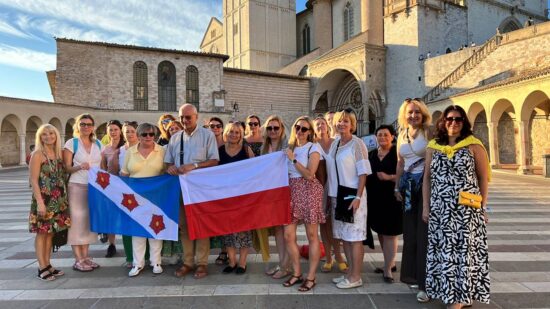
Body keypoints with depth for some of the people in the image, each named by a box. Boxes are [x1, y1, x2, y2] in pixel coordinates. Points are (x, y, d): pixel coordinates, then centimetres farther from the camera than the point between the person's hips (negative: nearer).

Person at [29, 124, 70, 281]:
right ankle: (42, 268, 10)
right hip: (44, 199, -6)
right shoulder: (37, 154, -9)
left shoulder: (58, 153, 9)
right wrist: (40, 202, -18)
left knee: (50, 232, 12)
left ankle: (48, 265, 21)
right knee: (42, 233, 2)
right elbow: (33, 180, -13)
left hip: (58, 200, 6)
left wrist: (64, 197, 7)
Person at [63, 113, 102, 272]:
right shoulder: (71, 143, -2)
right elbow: (66, 168, -6)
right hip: (77, 187, -4)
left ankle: (86, 256, 18)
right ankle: (78, 260, 6)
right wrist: (79, 166, -25)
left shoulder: (98, 144, 11)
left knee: (89, 220, 9)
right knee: (77, 221, -2)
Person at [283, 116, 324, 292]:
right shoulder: (290, 148, 14)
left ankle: (311, 277, 13)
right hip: (292, 192, 6)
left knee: (312, 236, 2)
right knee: (288, 235, 3)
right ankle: (297, 273, 20)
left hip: (308, 191, -5)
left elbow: (309, 175, -13)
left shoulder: (313, 148, -3)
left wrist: (293, 159, -12)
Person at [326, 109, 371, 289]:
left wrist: (358, 197, -18)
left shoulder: (357, 144, -7)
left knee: (354, 237, -1)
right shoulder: (334, 144, 12)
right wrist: (330, 195, 13)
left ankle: (356, 277, 10)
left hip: (352, 196, -7)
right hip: (337, 196, 7)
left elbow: (363, 173, -11)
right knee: (344, 236, 12)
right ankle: (350, 272, 25)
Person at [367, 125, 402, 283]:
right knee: (380, 232, 13)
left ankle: (388, 269, 7)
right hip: (375, 198, 6)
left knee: (390, 233, -1)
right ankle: (390, 263, 28)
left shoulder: (397, 153, -5)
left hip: (391, 199, -6)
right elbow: (367, 175, 17)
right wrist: (365, 196, 10)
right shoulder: (372, 154, 11)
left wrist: (389, 177, -20)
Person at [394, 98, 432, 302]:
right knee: (410, 231, 11)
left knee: (424, 232, -3)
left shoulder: (428, 132, -5)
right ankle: (413, 275, 26)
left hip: (426, 183, -5)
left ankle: (424, 283, 8)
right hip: (408, 185, 6)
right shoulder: (402, 135, 12)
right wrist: (397, 187, 10)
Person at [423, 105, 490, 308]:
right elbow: (427, 178, 9)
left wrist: (482, 208, -1)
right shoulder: (433, 146, 7)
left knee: (464, 251, 1)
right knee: (443, 251, 7)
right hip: (440, 210, 3)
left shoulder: (473, 145, 0)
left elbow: (483, 178, 2)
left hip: (467, 209, -3)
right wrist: (426, 206, 5)